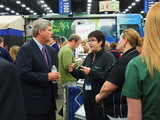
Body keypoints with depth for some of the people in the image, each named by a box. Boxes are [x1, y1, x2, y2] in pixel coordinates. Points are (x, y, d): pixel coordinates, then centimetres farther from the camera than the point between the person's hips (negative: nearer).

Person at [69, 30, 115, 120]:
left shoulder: (108, 57, -12)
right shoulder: (89, 56, 12)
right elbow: (81, 74, 16)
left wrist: (91, 72, -26)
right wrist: (73, 70, -3)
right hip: (88, 97, 7)